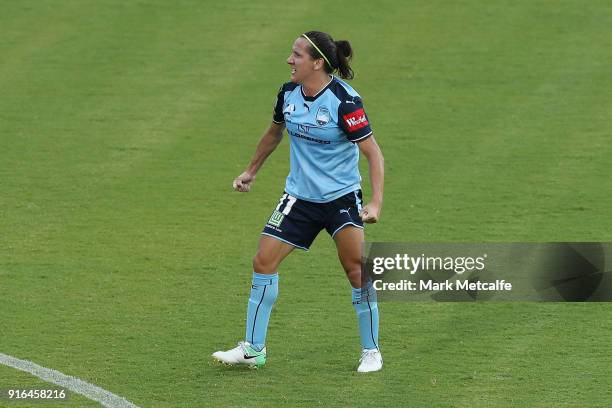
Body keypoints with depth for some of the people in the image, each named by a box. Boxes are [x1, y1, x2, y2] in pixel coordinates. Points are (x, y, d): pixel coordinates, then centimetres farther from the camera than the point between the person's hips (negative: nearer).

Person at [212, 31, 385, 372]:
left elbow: (373, 153, -19)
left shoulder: (344, 101, -20)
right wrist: (251, 172, 30)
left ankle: (371, 351, 4)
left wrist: (376, 203, -29)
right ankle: (253, 349, 8)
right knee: (264, 261, -2)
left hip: (342, 196, -6)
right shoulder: (288, 93, -1)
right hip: (299, 198, 6)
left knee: (356, 268, -13)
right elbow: (274, 133, 20)